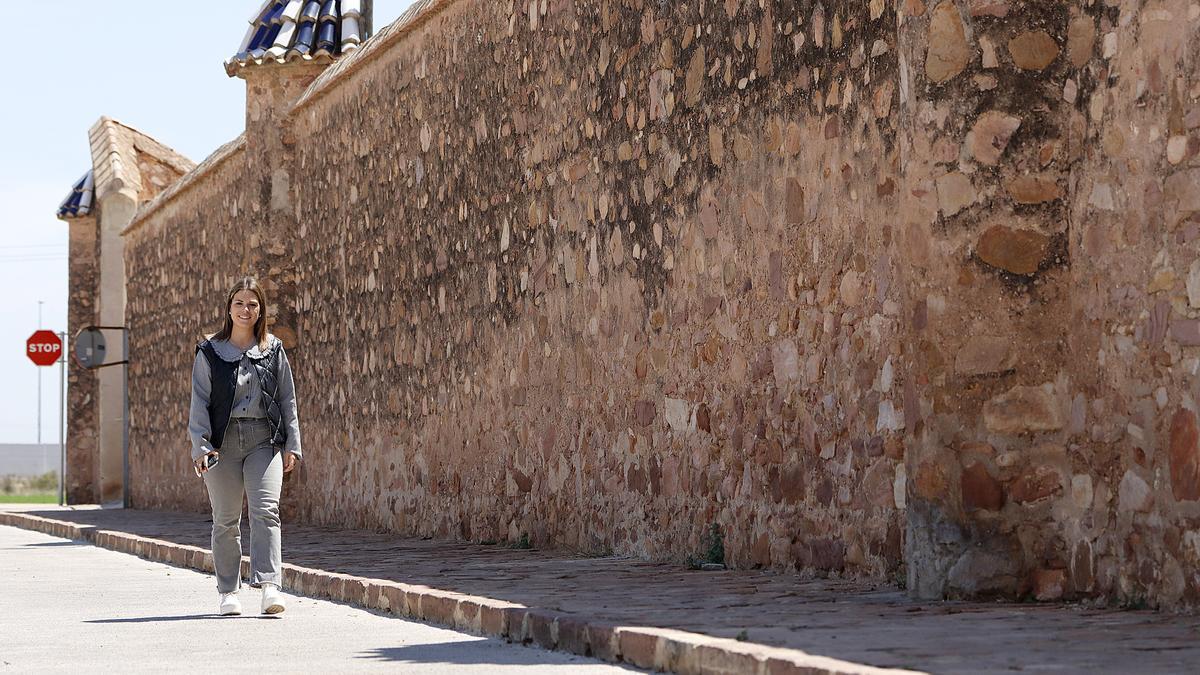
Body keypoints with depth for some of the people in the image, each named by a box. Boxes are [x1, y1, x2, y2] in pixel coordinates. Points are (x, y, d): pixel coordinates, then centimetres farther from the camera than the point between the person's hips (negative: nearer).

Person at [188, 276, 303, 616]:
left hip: (264, 440, 0)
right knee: (226, 521, 5)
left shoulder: (273, 350, 9)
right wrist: (200, 445, -11)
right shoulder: (210, 352, 4)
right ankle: (228, 592, 14)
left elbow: (287, 399, 11)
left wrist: (292, 444, 5)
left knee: (266, 509, -16)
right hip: (223, 441, 0)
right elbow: (200, 401, 0)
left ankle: (269, 585, -22)